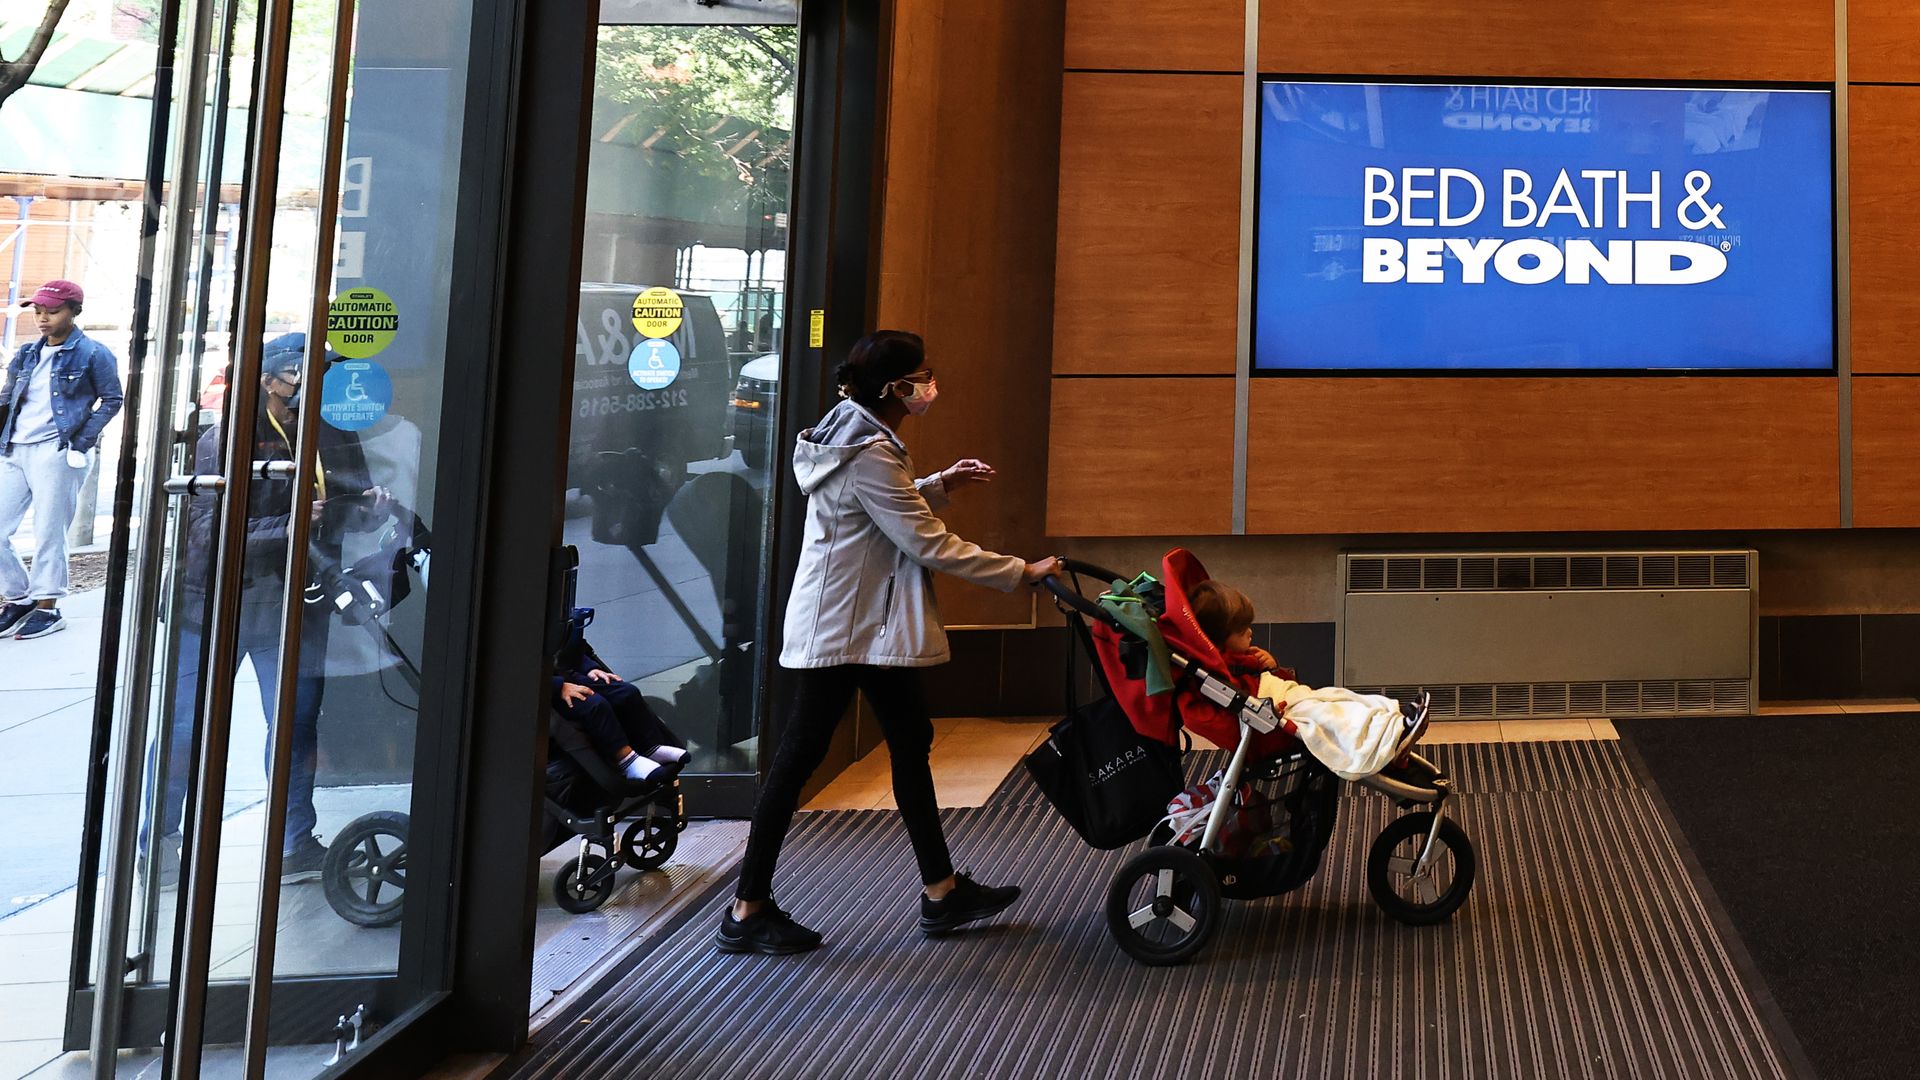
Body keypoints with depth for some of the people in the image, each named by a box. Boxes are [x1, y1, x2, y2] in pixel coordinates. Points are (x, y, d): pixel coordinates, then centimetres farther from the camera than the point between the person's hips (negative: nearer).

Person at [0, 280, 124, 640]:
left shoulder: (93, 354, -2)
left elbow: (111, 401, -1)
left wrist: (81, 443, -8)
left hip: (56, 452, -6)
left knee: (49, 533, -2)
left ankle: (48, 609, 10)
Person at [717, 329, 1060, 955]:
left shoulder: (857, 437, 10)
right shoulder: (868, 455, -22)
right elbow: (929, 545, -22)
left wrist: (940, 485, 9)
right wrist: (1021, 573, -15)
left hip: (871, 626, 11)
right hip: (844, 629, -11)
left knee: (911, 742, 15)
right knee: (800, 757, -3)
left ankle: (942, 892, 25)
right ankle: (747, 912, 7)